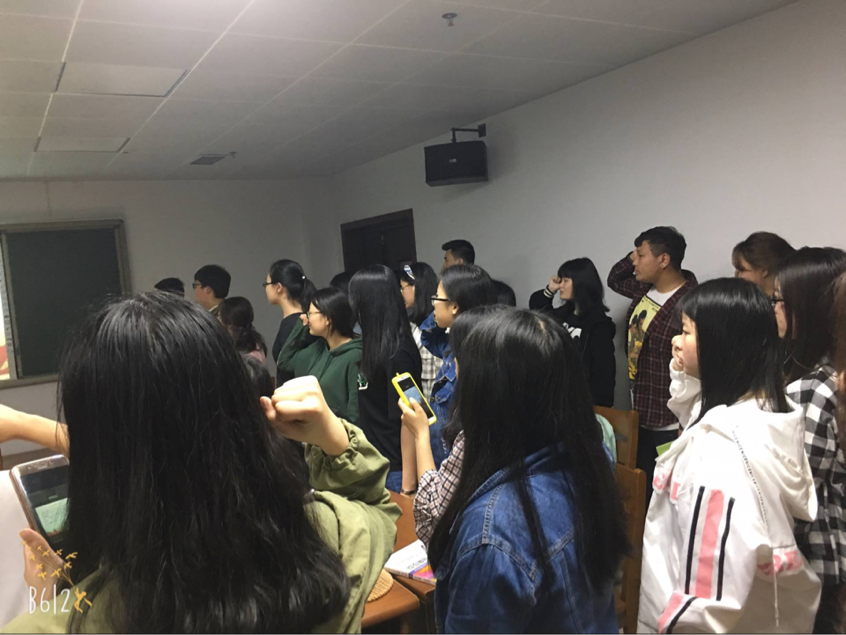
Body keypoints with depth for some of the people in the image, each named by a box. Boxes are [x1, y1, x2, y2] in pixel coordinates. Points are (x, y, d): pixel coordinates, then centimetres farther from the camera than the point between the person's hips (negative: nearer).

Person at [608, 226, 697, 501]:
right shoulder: (645, 289, 3)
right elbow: (614, 280, 24)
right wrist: (634, 257, 3)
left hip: (669, 427, -9)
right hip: (640, 416, 9)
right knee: (641, 491, 22)